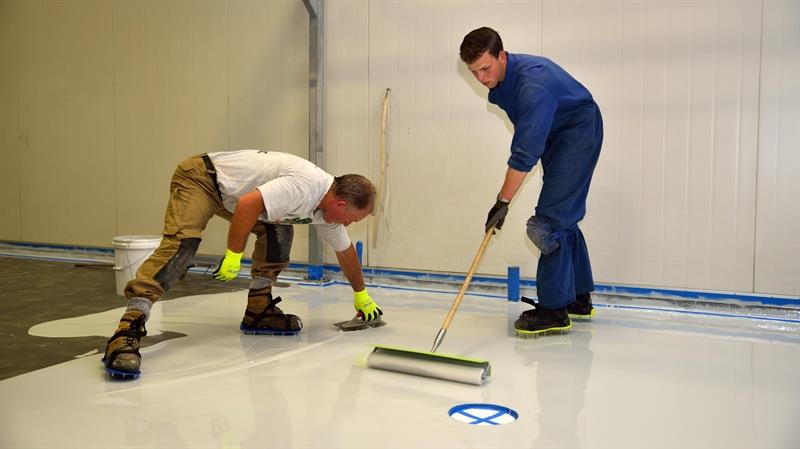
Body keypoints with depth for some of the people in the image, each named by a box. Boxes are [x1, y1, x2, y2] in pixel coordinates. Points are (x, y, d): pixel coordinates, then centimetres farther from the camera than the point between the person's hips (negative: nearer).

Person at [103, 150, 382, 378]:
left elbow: (345, 251, 17)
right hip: (200, 177, -9)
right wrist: (234, 256, -25)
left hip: (230, 191, 9)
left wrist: (361, 295, 28)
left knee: (279, 231, 2)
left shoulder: (329, 206, 2)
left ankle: (258, 310, 7)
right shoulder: (305, 185, -28)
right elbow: (248, 204, -35)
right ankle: (129, 328, -33)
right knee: (182, 243, -26)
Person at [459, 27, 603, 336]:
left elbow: (526, 152, -33)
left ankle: (554, 309, -12)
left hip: (578, 133, -10)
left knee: (549, 222, -16)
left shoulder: (533, 83, -32)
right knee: (563, 218, 13)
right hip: (555, 137, 10)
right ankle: (579, 299, 23)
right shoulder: (500, 81, -3)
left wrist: (503, 201, -31)